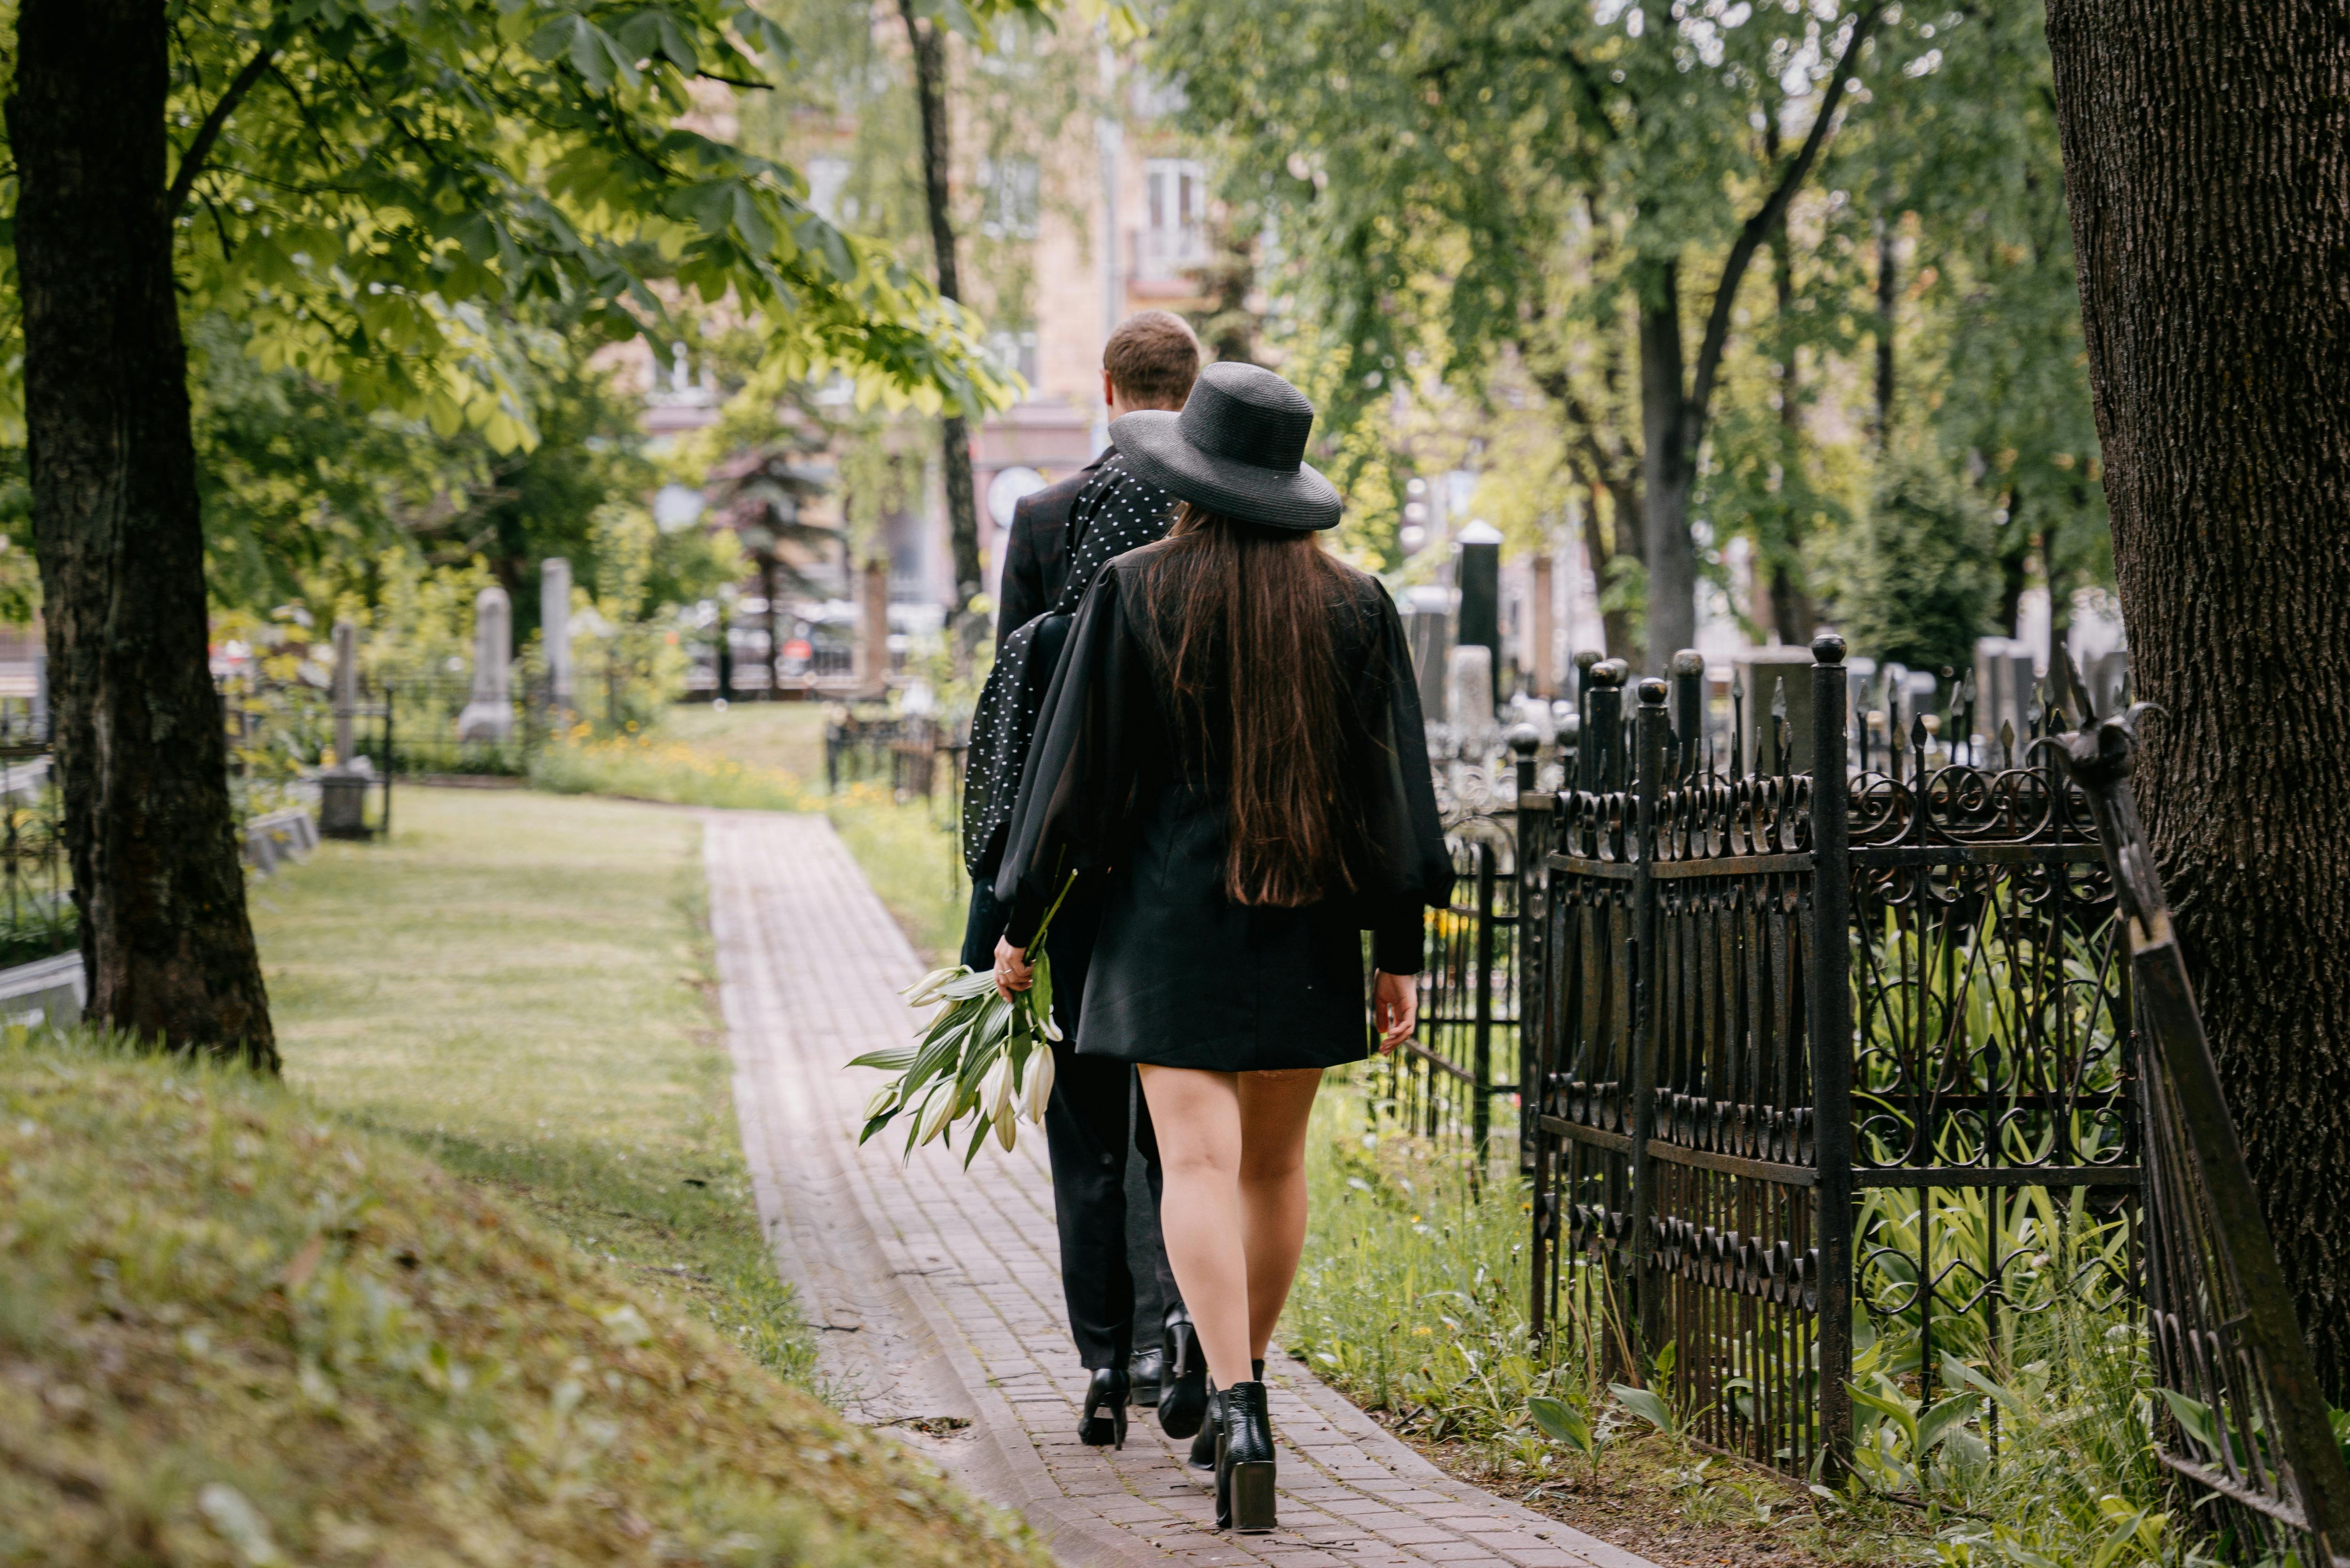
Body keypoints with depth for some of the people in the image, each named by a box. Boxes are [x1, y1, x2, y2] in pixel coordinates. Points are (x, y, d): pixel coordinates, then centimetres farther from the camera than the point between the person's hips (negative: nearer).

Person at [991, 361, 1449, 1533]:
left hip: (1172, 918, -3)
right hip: (1308, 929, 3)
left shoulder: (1135, 592, -7)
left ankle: (1237, 1408, -24)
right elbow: (1394, 786, 2)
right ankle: (1243, 1382, 30)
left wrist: (1019, 921, 5)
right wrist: (1398, 949, 7)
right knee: (1275, 1162, 17)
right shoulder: (1352, 606, 1)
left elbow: (1074, 766, -4)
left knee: (1199, 1163, -9)